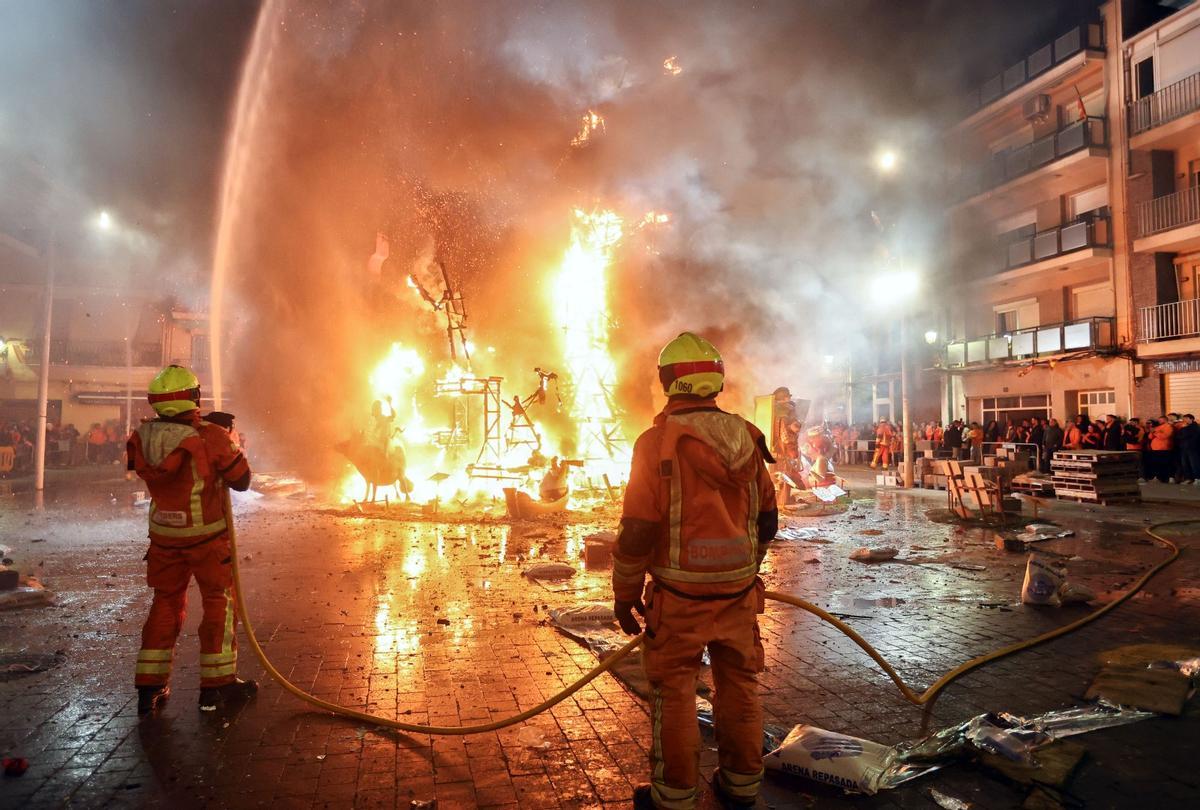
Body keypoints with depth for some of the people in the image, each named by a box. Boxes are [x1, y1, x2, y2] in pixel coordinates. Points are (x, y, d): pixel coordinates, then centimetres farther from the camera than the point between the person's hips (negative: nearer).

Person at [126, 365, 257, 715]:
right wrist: (229, 444, 6)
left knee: (165, 604, 18)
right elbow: (242, 481, -10)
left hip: (164, 537, 4)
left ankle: (150, 687, 22)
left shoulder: (141, 440, -8)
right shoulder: (212, 438, -21)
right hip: (207, 537, -4)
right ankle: (216, 685, 15)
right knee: (219, 603, 10)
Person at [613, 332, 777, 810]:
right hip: (739, 592, 5)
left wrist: (625, 595, -3)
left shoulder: (658, 440, -15)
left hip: (681, 596, -5)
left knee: (674, 692, 10)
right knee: (739, 685, 18)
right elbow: (767, 521, 9)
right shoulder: (746, 437, 1)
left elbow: (637, 531, -15)